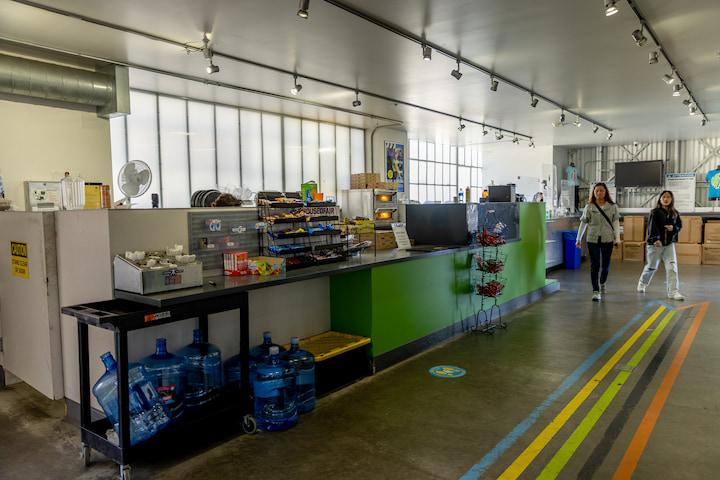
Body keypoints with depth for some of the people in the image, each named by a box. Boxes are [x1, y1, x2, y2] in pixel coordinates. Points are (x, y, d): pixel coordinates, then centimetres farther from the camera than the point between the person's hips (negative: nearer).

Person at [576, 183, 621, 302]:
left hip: (607, 239, 1)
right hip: (592, 239, -1)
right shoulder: (589, 207, 3)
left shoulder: (612, 206, 4)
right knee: (594, 265, -4)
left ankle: (602, 283, 39)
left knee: (605, 264, 11)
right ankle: (596, 291, -2)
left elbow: (616, 222, 0)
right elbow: (583, 223, 6)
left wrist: (617, 237, -10)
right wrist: (579, 239, 5)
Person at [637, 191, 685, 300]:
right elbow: (652, 226, -17)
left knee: (672, 266, -9)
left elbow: (680, 225, 16)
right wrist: (656, 239, -31)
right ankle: (642, 283, 35)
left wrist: (673, 228, -8)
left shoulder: (675, 213, 8)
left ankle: (673, 291, -10)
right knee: (652, 267, 8)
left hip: (669, 244, 3)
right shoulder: (655, 212, -6)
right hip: (655, 243, -3)